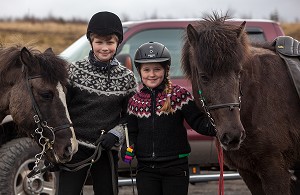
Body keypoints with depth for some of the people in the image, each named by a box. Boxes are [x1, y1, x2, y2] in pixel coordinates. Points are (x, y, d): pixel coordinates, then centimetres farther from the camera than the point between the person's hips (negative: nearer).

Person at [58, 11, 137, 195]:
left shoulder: (126, 77, 2)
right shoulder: (75, 70, -2)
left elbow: (130, 116, 7)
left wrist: (115, 134, -11)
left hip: (107, 151, 2)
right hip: (76, 148, -2)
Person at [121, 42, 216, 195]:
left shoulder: (180, 95, -4)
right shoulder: (135, 102, 7)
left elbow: (198, 122, -8)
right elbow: (132, 133, 11)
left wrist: (215, 127, -28)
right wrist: (128, 149, -10)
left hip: (175, 168, -3)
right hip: (145, 169, 3)